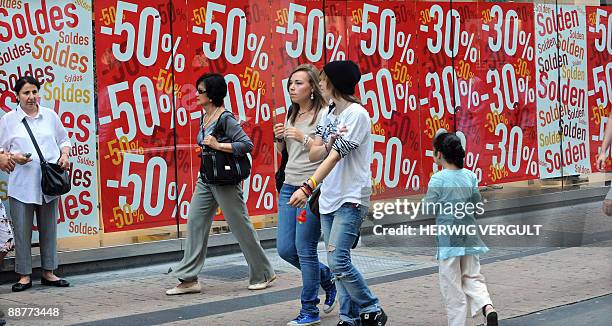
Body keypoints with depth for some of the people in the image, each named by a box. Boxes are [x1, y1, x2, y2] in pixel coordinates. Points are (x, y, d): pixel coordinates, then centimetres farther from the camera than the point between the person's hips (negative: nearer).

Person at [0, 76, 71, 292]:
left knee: (49, 229, 7)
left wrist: (64, 155, -2)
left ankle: (48, 273, 16)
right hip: (21, 184, -2)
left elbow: (64, 140, 17)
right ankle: (24, 276, 6)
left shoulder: (50, 116, 10)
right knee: (22, 231, -2)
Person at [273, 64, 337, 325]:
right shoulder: (292, 115, 13)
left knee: (305, 249, -4)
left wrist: (304, 137, -20)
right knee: (285, 248, 8)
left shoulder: (323, 115, -9)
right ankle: (327, 278, 30)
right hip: (289, 186, 8)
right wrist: (279, 138, 3)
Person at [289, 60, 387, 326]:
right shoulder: (329, 114, 14)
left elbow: (335, 157, -18)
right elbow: (314, 154, 5)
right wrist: (329, 144, -17)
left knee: (338, 262, -14)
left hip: (351, 199, -8)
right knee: (338, 263, 8)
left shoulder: (356, 114, -11)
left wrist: (308, 188, -25)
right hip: (329, 198, 8)